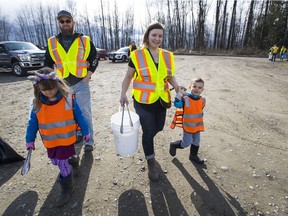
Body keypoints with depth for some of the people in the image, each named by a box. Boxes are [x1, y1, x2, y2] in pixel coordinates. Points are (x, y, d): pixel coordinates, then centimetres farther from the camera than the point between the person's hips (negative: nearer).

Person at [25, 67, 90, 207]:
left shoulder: (68, 99, -16)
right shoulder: (37, 103, -7)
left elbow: (79, 117, -7)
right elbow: (33, 123, 3)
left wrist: (85, 132, -1)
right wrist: (30, 140, 7)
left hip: (66, 139, -4)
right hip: (50, 141, 4)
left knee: (63, 164, 2)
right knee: (56, 162, 20)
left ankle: (67, 189, 24)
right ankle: (65, 172, 53)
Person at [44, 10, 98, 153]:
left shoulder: (85, 40, 1)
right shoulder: (52, 42, 7)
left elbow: (94, 59, 6)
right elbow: (47, 64, 13)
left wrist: (88, 75, -4)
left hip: (81, 83, -3)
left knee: (84, 112, 1)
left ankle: (88, 141, 17)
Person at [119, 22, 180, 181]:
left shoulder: (167, 56, 4)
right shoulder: (137, 55, -8)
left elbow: (170, 76, 13)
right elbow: (128, 76, 0)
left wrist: (177, 87, -5)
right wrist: (123, 94, -11)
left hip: (161, 100, 5)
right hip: (143, 101, -4)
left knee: (158, 127, 18)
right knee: (148, 131, 1)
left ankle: (147, 142, 54)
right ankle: (151, 163, 23)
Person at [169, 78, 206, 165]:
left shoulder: (202, 100, 0)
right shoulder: (185, 99, -18)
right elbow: (177, 104, -32)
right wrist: (180, 94, -38)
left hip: (198, 126, 6)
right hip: (188, 126, -6)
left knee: (196, 142, 19)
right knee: (186, 143, 2)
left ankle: (193, 156, 42)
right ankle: (174, 145, 29)